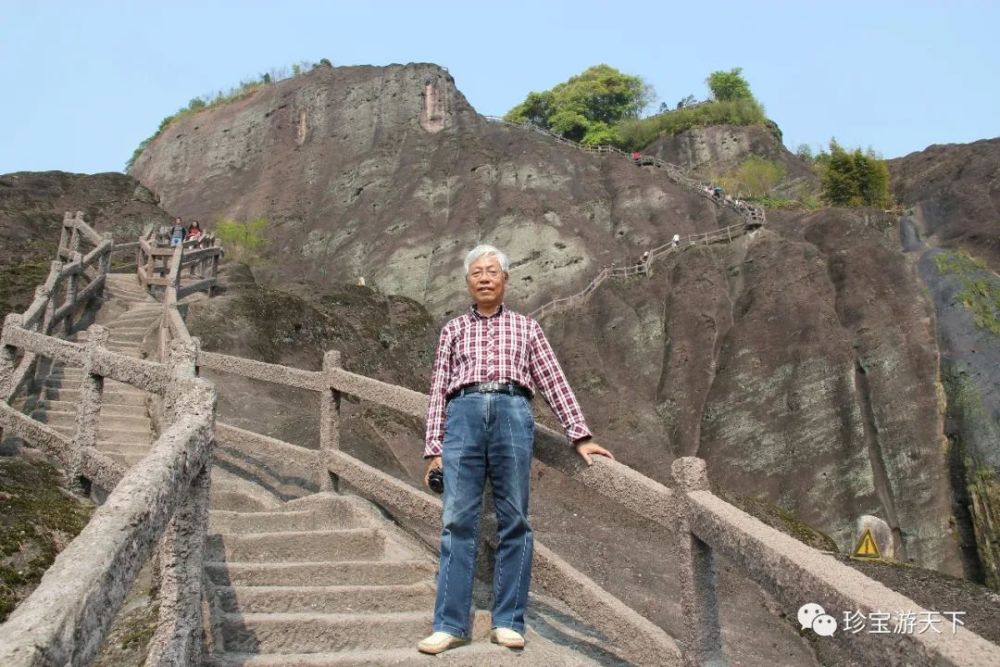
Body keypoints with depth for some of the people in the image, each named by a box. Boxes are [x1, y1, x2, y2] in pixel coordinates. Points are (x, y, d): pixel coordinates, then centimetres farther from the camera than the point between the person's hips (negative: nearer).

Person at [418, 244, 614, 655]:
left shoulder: (526, 327, 19)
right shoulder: (453, 330, 20)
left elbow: (554, 383, 13)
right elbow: (438, 391, 14)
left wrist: (580, 435, 4)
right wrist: (434, 448, 4)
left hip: (513, 414, 0)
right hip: (464, 415, 1)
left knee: (514, 520, -1)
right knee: (457, 520, -4)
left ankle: (508, 621, 7)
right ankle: (451, 623, 2)